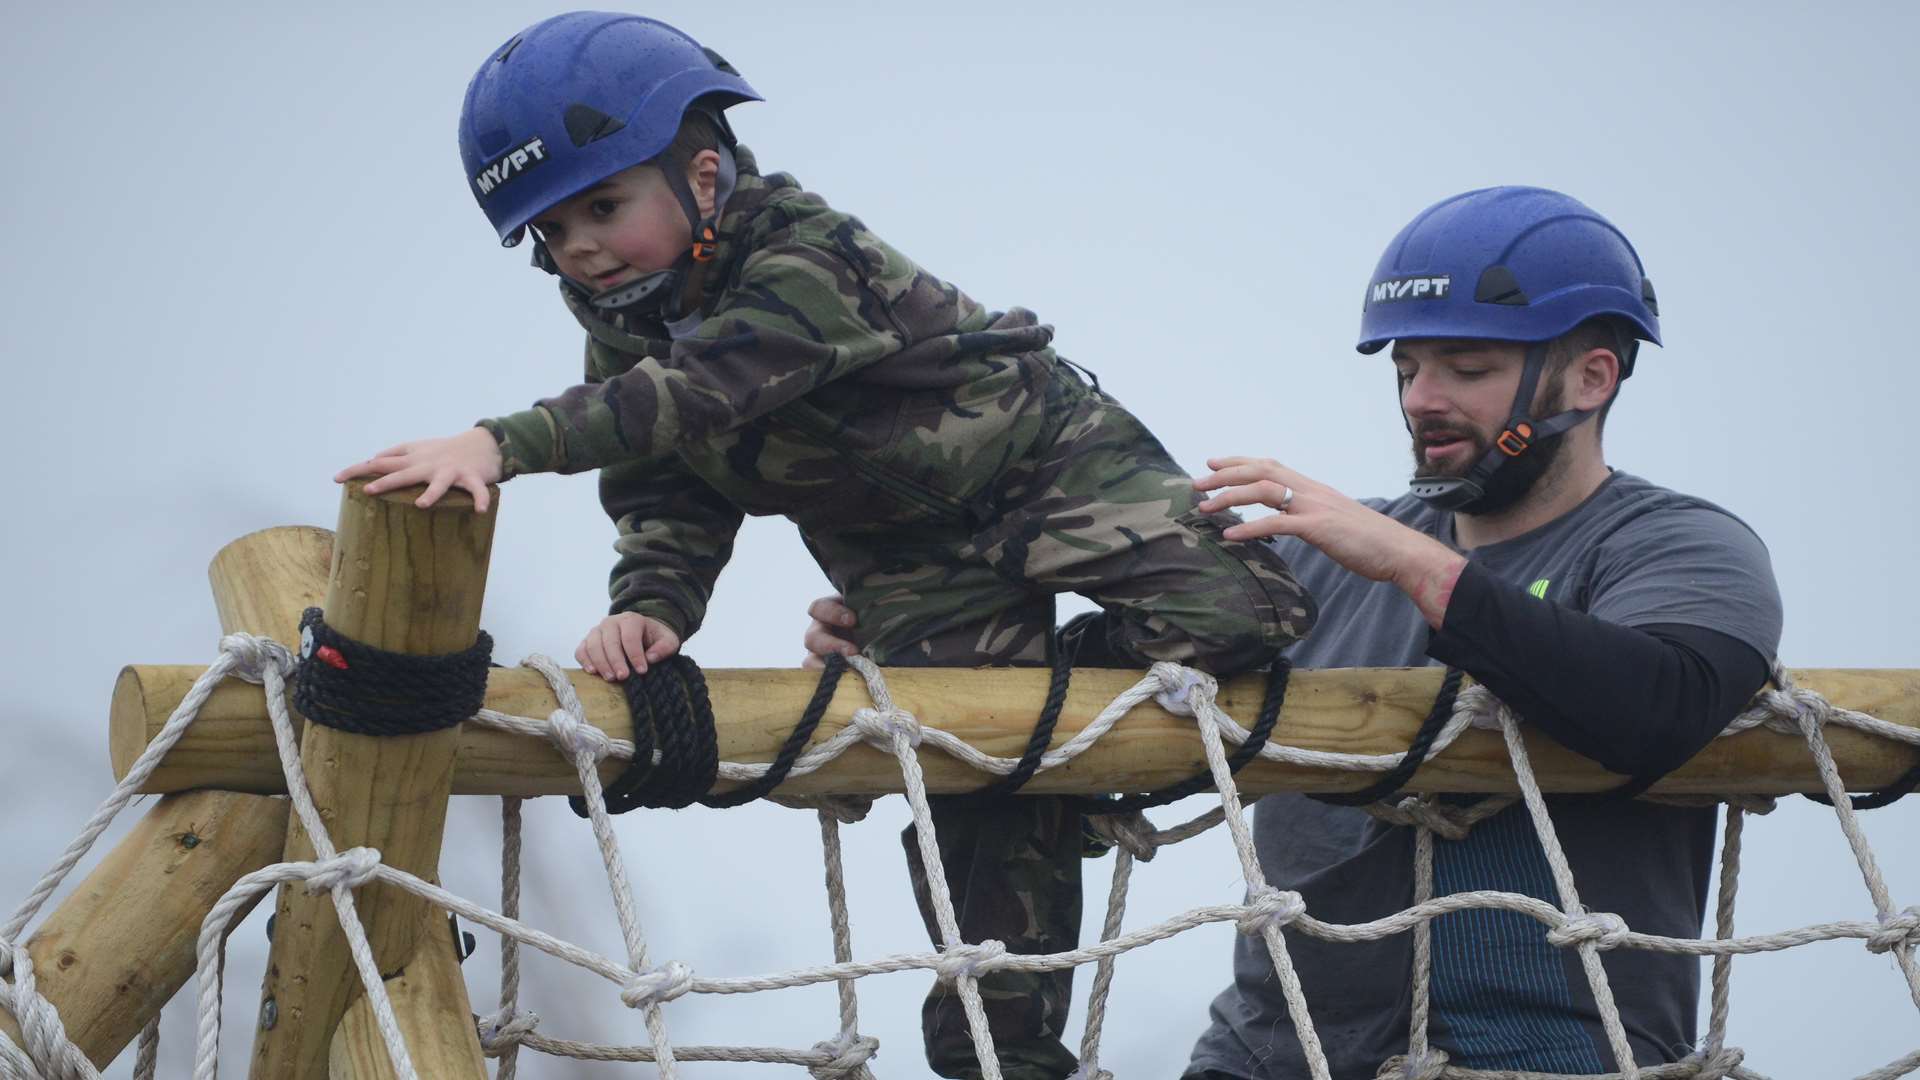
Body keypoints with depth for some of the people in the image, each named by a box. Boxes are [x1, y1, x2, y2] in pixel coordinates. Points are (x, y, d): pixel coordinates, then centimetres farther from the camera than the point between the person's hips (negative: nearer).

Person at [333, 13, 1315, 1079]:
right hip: (908, 565, 6)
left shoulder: (804, 254, -31)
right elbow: (666, 491, -7)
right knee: (977, 794, 1)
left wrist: (505, 445, -61)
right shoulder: (621, 319, -6)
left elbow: (700, 387, -49)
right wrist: (651, 603, -30)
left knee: (1231, 614, -27)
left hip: (1044, 462, -6)